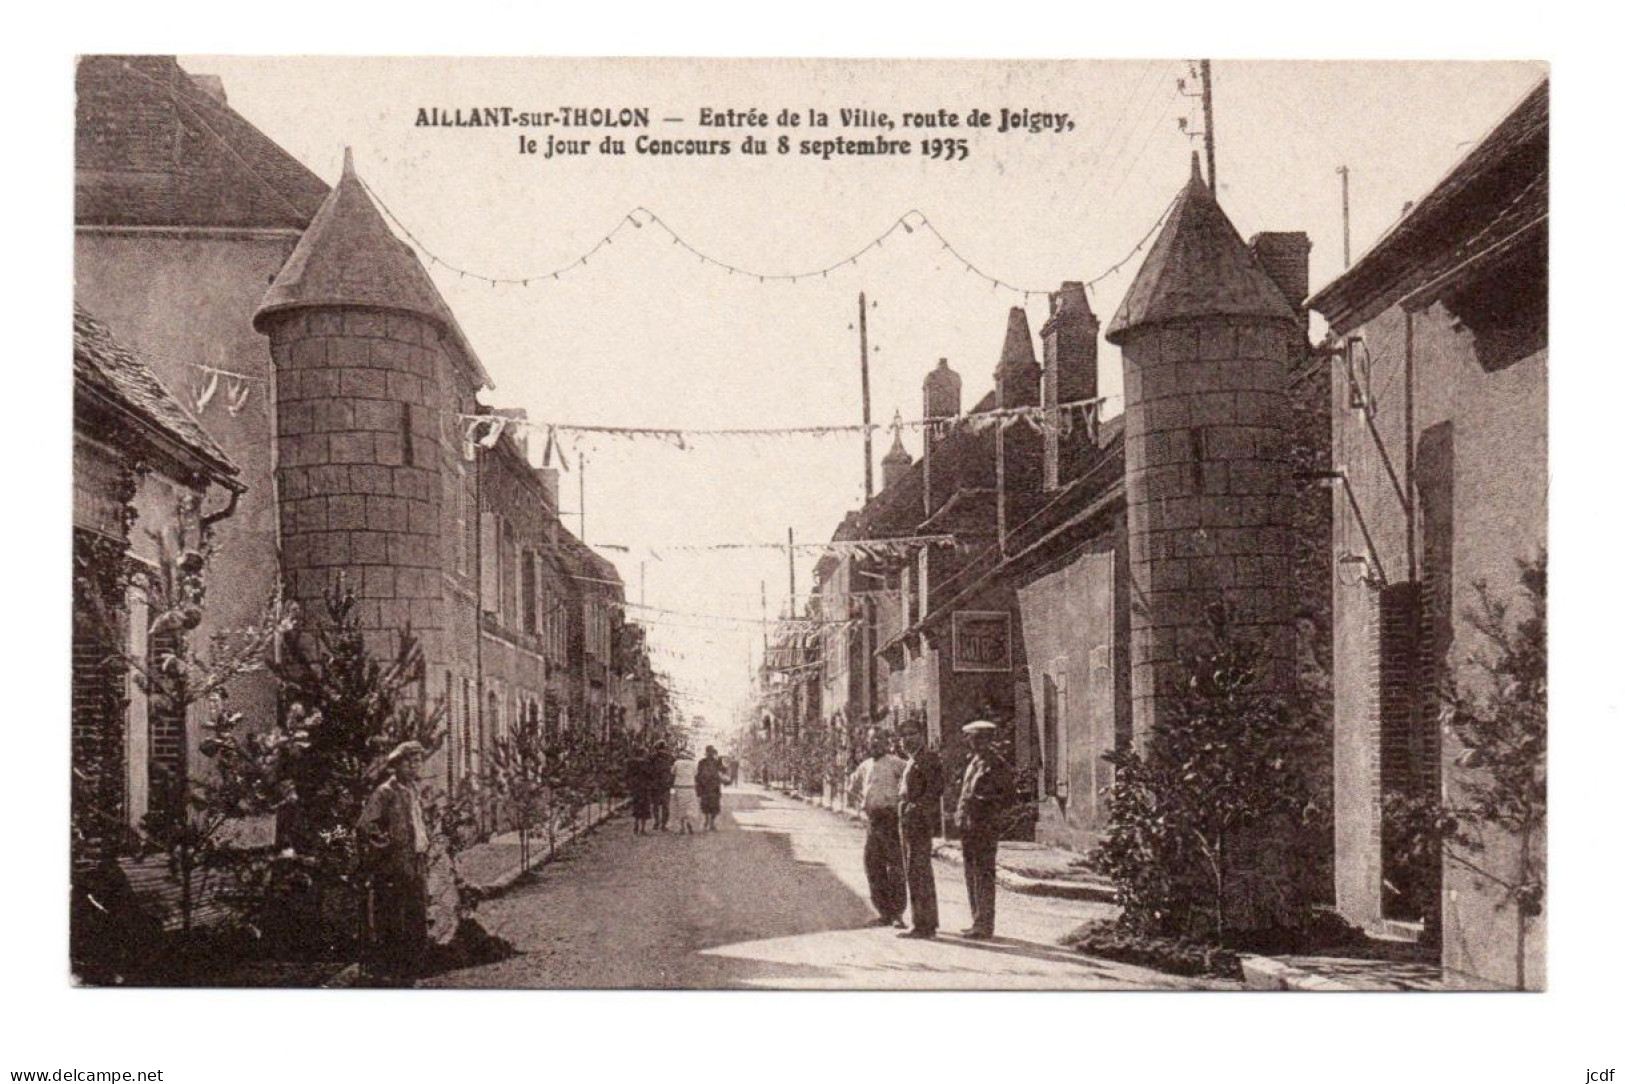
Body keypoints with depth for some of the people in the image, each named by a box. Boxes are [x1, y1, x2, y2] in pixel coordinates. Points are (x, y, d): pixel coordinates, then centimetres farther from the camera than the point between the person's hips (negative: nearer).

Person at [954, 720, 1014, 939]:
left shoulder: (995, 764, -10)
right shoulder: (974, 762, 16)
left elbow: (1009, 794, -10)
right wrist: (961, 812, 14)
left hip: (985, 828, -9)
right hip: (969, 827, 9)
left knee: (984, 876, -6)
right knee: (971, 875, 13)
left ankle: (984, 925, -4)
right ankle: (978, 921, 21)